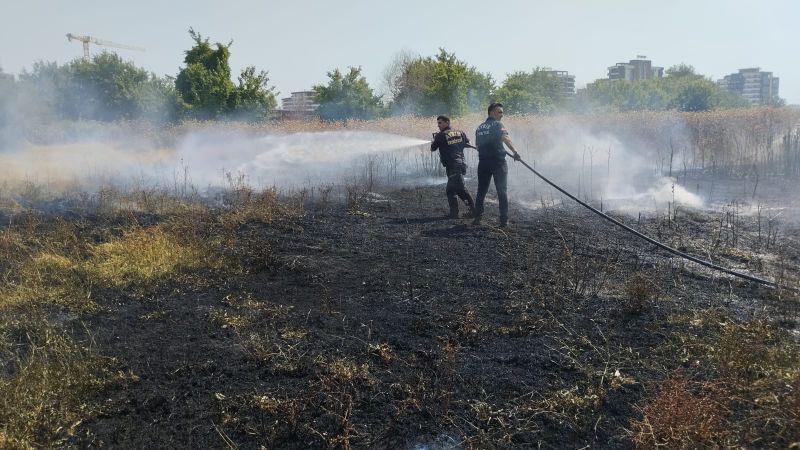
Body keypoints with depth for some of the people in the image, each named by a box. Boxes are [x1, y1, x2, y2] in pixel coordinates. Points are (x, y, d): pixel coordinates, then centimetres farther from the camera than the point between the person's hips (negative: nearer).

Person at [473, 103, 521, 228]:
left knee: (481, 191, 13)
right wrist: (514, 152, -31)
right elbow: (505, 138, -23)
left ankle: (477, 218, 13)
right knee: (502, 191, 0)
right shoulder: (497, 124, -6)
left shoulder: (480, 127, 14)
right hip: (498, 162, -5)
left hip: (483, 162, 5)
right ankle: (504, 220, 0)